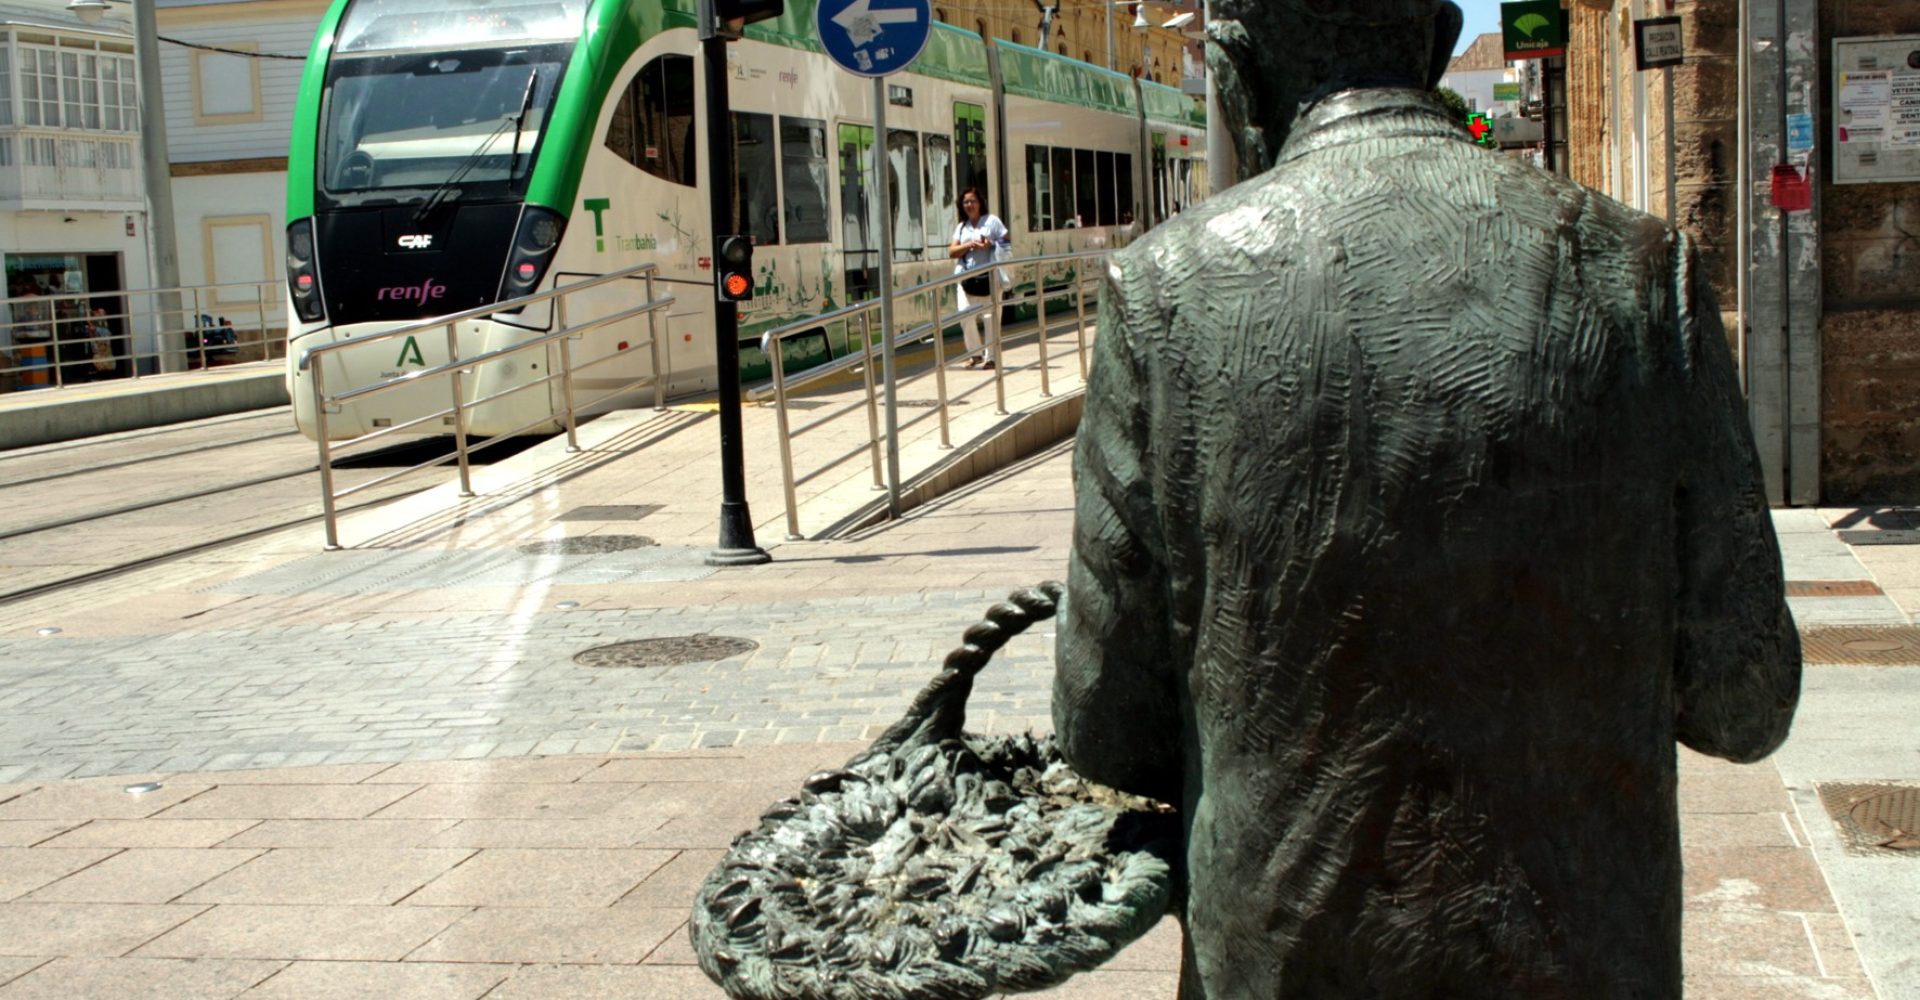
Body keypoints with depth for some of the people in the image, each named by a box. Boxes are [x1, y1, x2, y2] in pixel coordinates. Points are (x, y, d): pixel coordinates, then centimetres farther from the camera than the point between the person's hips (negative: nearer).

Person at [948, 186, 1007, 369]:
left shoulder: (991, 220, 4)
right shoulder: (961, 227, 16)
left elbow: (1008, 241, 1)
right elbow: (952, 252, 6)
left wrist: (992, 245, -16)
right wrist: (969, 245, -10)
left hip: (989, 277, -3)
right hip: (966, 277, 4)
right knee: (965, 316, -4)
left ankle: (990, 356, 7)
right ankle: (975, 353, 12)